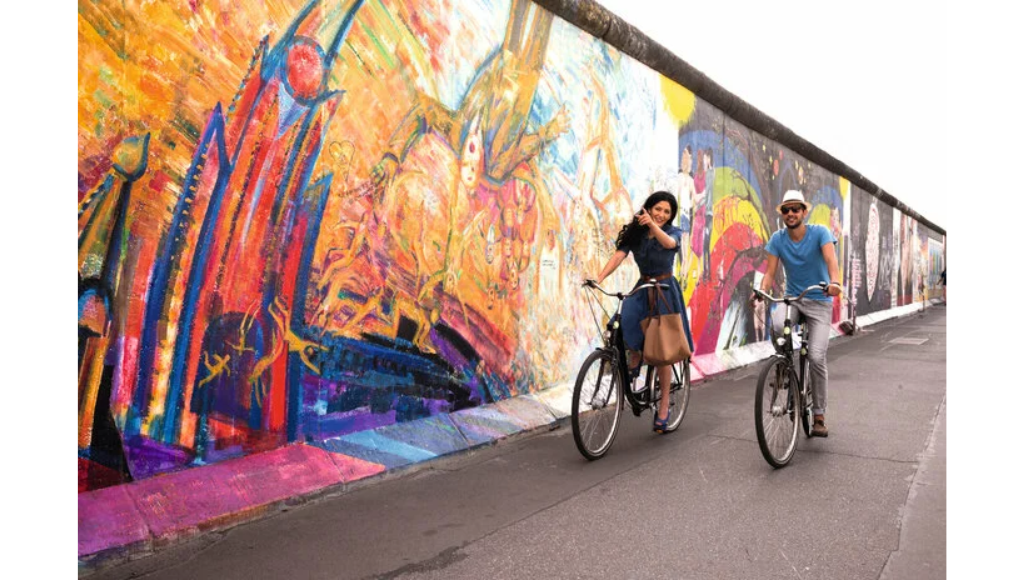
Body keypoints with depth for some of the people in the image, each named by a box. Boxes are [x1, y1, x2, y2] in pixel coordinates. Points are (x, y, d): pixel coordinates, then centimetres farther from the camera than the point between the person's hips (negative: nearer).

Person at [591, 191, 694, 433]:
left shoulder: (673, 232, -6)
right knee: (627, 322, -30)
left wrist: (652, 224, -50)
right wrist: (598, 279, -31)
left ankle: (664, 405, 10)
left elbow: (669, 243, -31)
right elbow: (618, 256, -14)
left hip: (665, 290, -2)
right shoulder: (634, 233, 0)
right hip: (642, 289, 2)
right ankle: (633, 358, 0)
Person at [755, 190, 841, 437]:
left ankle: (819, 416, 3)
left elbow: (830, 259, -27)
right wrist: (762, 291, -31)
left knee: (816, 356, -13)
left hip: (819, 302, -2)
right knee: (777, 324, -34)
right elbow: (770, 271, -9)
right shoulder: (777, 239, -3)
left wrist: (834, 282, -47)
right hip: (792, 299, 2)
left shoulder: (819, 232, -10)